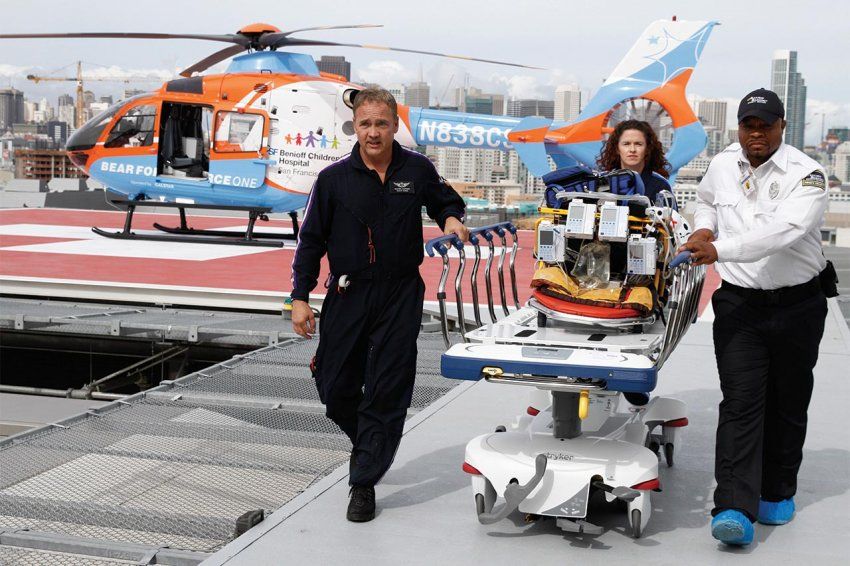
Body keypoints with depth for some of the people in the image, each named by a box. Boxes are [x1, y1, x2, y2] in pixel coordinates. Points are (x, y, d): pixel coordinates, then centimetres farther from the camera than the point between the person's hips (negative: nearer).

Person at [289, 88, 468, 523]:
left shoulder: (418, 170, 2)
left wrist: (451, 219, -4)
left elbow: (445, 202, 21)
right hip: (348, 295, 1)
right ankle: (366, 441, 36)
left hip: (401, 295, -1)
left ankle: (364, 483, 7)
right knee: (335, 387, 4)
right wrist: (300, 298, 0)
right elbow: (311, 240, 4)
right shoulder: (334, 178, 1)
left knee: (387, 391, -3)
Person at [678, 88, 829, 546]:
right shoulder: (722, 165, 4)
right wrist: (703, 227, 6)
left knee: (787, 406, 10)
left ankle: (778, 493, 29)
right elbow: (706, 200, 28)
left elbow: (784, 230, -31)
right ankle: (735, 509, -15)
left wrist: (719, 248, -38)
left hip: (798, 306, -2)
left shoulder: (805, 174, -13)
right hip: (738, 305, 2)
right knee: (741, 403, -9)